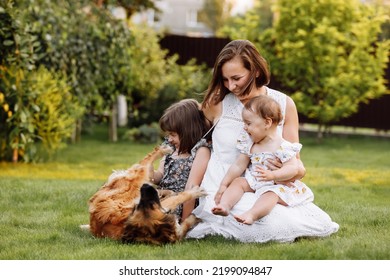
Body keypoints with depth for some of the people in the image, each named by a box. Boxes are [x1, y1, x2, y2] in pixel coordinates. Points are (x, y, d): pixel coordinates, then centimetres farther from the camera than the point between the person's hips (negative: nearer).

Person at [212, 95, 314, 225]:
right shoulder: (249, 144, 6)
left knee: (271, 194, -36)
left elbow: (293, 168, -23)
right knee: (237, 182, -13)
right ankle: (224, 206, -35)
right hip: (253, 182, 7)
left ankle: (251, 214, -61)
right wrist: (224, 184, 4)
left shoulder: (282, 147, -15)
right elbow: (238, 166, 10)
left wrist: (272, 175, -37)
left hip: (277, 185, -7)